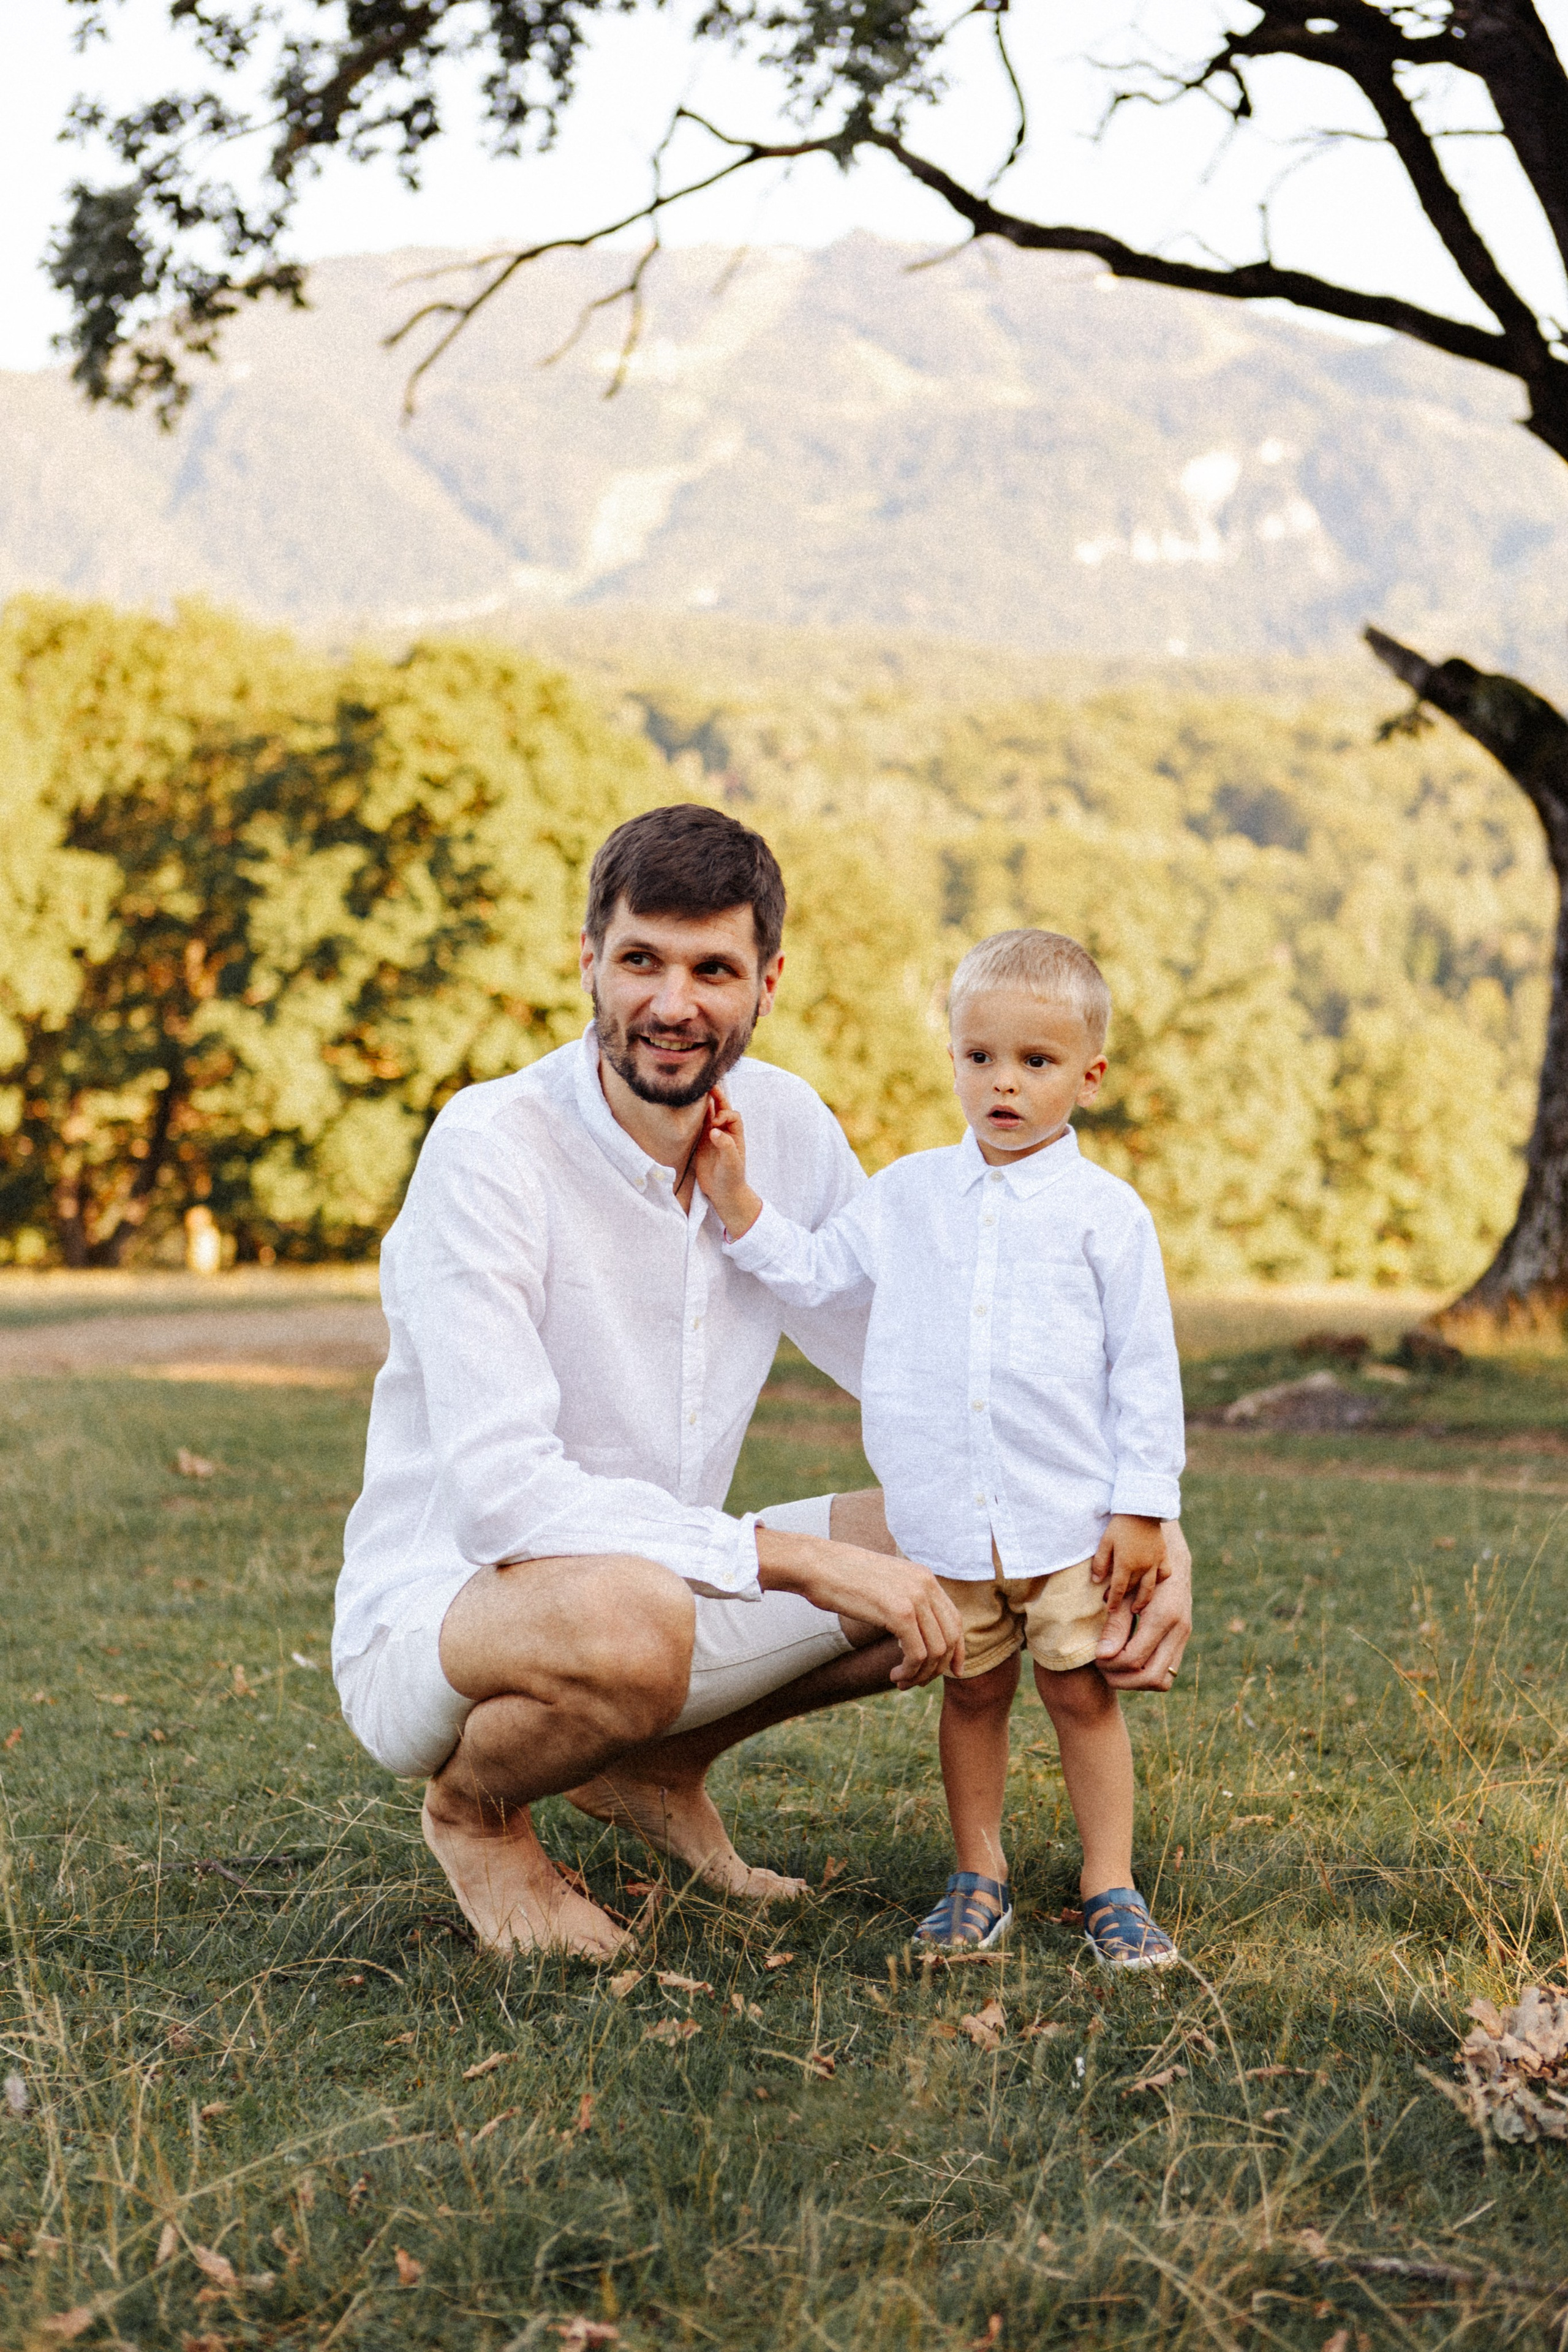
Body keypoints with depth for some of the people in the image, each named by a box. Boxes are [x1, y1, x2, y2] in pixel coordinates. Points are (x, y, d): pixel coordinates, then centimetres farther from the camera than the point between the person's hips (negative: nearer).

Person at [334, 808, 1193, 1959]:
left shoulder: (786, 1128, -3)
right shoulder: (493, 1145, -22)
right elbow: (501, 1493, -30)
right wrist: (804, 1562, -33)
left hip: (670, 1585, 7)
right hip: (435, 1622, -6)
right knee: (628, 1620, -40)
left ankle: (660, 1763, 11)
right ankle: (472, 1807, -5)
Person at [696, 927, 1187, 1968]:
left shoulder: (1105, 1210, -3)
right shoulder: (908, 1195, 6)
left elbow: (1146, 1366, -3)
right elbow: (812, 1273, 16)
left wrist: (1143, 1505, -6)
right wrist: (736, 1197, 5)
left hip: (1073, 1516, -3)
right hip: (944, 1517, 3)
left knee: (1081, 1690, 4)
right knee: (973, 1691, 11)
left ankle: (1111, 1887, 13)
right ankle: (979, 1879, 22)